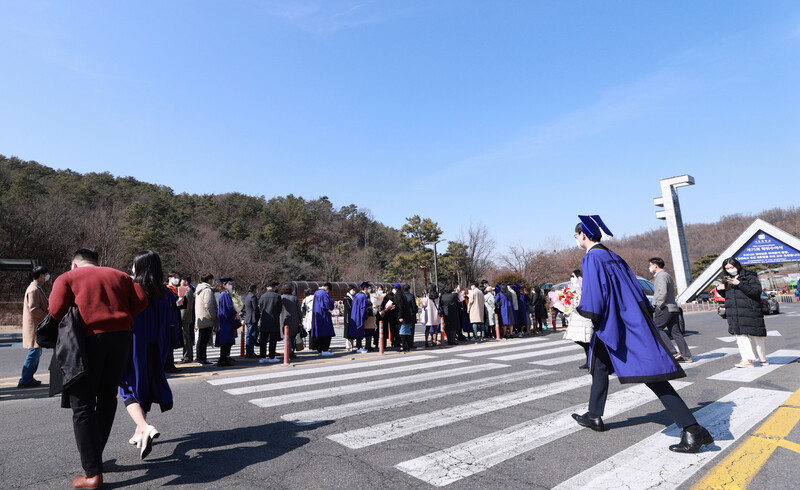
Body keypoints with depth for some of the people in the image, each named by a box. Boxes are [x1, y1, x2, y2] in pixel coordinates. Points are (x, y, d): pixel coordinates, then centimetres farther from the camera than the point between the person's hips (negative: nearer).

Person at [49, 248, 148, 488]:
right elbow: (141, 302, 6)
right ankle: (94, 455, 32)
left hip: (88, 340, -4)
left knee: (82, 405, 4)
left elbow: (56, 310, -4)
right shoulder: (119, 275, 19)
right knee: (107, 397, 20)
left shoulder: (67, 277, 10)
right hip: (121, 337, 4)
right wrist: (119, 319, 15)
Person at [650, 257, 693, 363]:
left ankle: (673, 352, -11)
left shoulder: (661, 276, -10)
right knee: (675, 332, 8)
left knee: (656, 329, -7)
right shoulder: (667, 275, 23)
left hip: (665, 308, -10)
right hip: (672, 307, 10)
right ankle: (687, 356, 8)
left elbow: (663, 292, -22)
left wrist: (659, 305, -14)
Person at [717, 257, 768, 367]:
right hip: (734, 315, 5)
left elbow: (757, 291, -16)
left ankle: (763, 359, 21)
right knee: (741, 336, -2)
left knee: (756, 337, 5)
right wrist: (720, 290, 1)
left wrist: (739, 284, -23)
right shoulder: (727, 280, 14)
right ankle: (748, 360, 0)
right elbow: (726, 295, 23)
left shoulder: (749, 277, -4)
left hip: (750, 312, -5)